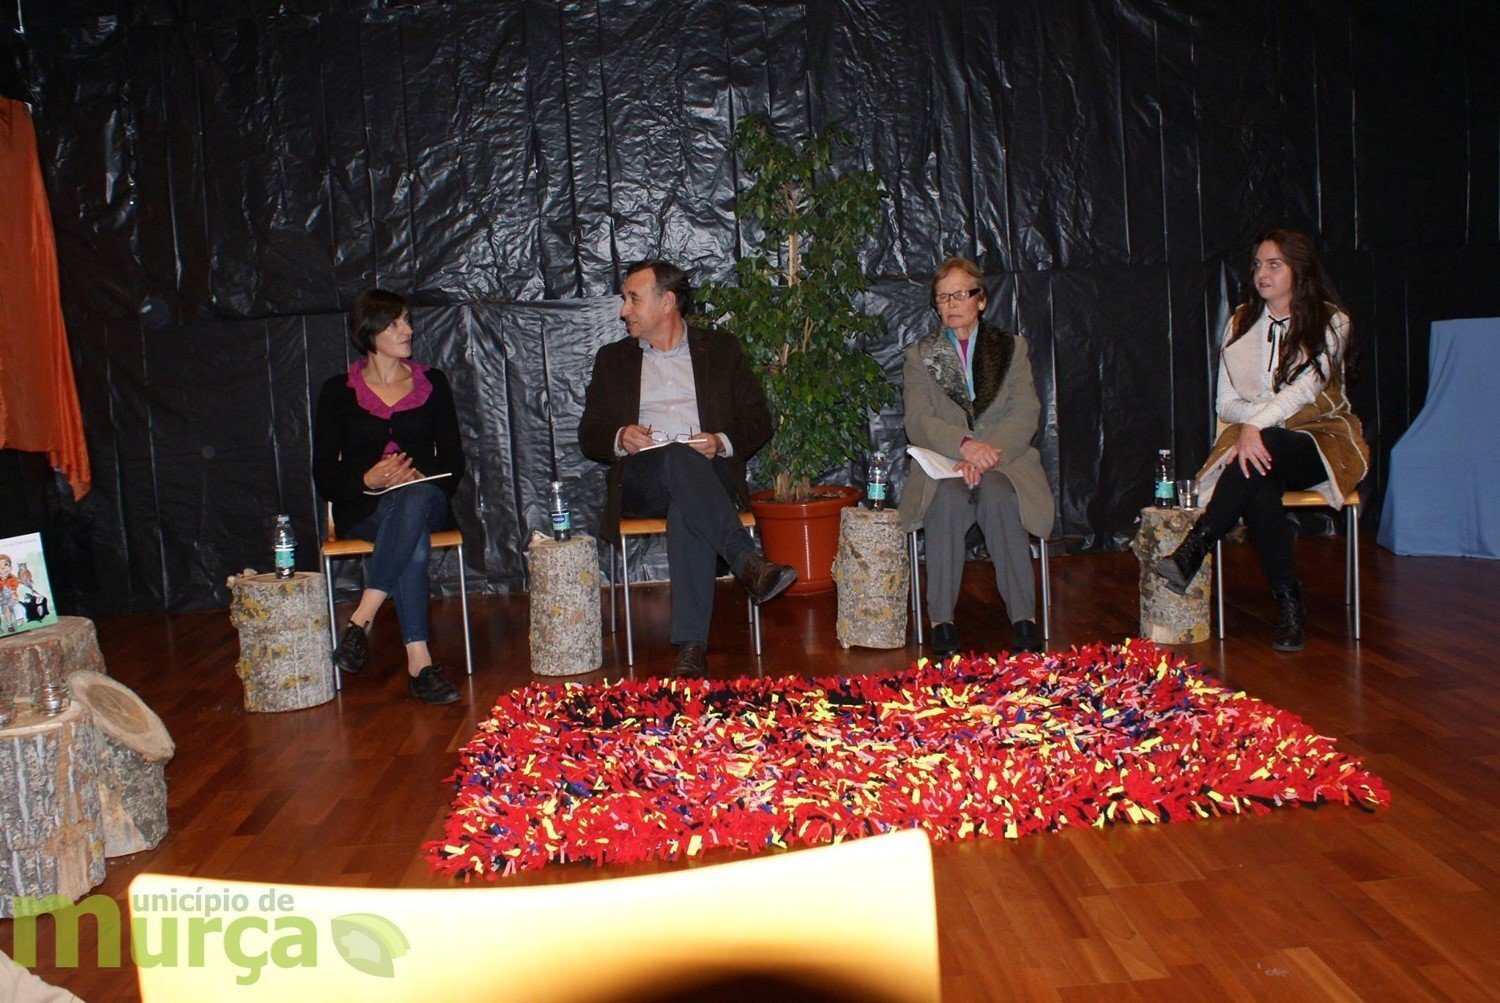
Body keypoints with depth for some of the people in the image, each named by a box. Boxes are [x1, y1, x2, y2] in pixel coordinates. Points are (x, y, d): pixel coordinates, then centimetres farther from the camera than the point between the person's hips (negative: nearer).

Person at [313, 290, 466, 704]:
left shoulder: (432, 383, 14)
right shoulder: (339, 391, 8)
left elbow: (453, 460, 9)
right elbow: (324, 475, 3)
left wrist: (420, 478, -12)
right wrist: (368, 480, -17)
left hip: (424, 497, 2)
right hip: (363, 507, -1)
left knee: (417, 498, -39)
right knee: (414, 543, -37)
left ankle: (361, 620, -40)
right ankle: (419, 663, -41)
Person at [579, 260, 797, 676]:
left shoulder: (721, 349, 17)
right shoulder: (612, 358, 21)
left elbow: (759, 420, 13)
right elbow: (589, 435, 16)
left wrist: (722, 442, -9)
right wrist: (619, 437, -7)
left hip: (709, 474, 0)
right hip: (641, 480, 1)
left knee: (688, 510, -39)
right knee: (680, 457, -37)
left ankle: (692, 645, -43)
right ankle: (748, 563, -45)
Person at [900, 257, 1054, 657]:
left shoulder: (1012, 348, 16)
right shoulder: (919, 355, 15)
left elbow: (1026, 414, 1)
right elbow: (917, 422, 0)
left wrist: (985, 453, -17)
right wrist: (964, 444, -19)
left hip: (1003, 460, 0)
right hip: (943, 463, 0)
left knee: (996, 495, -35)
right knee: (948, 498, -35)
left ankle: (1024, 617, -34)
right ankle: (941, 620, -34)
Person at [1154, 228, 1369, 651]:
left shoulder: (1330, 322, 1)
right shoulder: (1241, 324, 12)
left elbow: (1304, 389, -16)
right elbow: (1226, 405, 8)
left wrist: (1258, 424, -32)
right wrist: (1275, 411, -12)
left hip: (1319, 441, -2)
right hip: (1256, 439, 2)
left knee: (1265, 448, -38)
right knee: (1259, 488, -35)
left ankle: (1192, 552, -43)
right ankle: (1289, 605, -31)